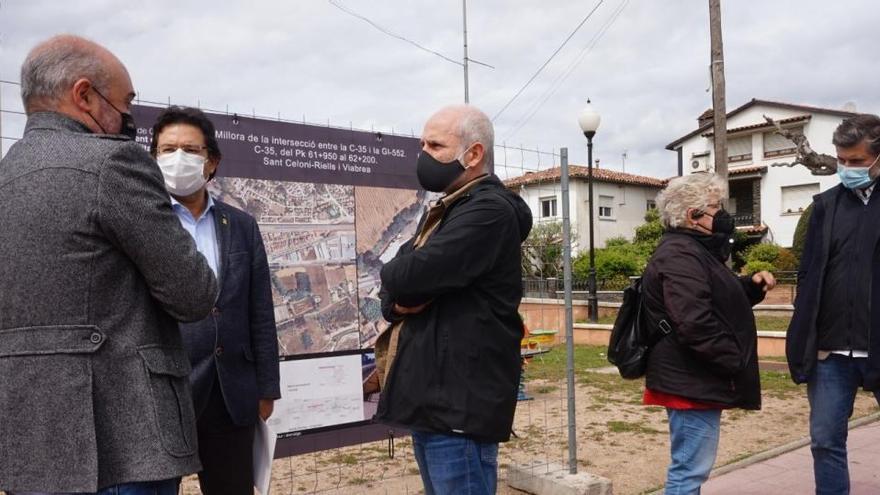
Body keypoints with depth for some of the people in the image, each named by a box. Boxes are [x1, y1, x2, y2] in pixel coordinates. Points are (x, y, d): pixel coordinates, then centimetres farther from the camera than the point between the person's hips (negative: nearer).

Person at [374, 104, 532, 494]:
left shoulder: (488, 210, -14)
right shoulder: (444, 211, 17)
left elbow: (411, 274, -24)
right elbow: (393, 290, 12)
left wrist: (395, 276, -1)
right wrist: (399, 300, -11)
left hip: (460, 404, -9)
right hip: (430, 398, 9)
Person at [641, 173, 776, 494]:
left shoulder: (694, 251, 17)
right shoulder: (680, 256, -18)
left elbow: (718, 302, 27)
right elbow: (695, 323, -28)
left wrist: (752, 286, 9)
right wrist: (735, 362, -18)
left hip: (694, 378, 11)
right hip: (692, 381, -11)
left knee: (689, 467, 20)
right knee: (690, 469, -4)